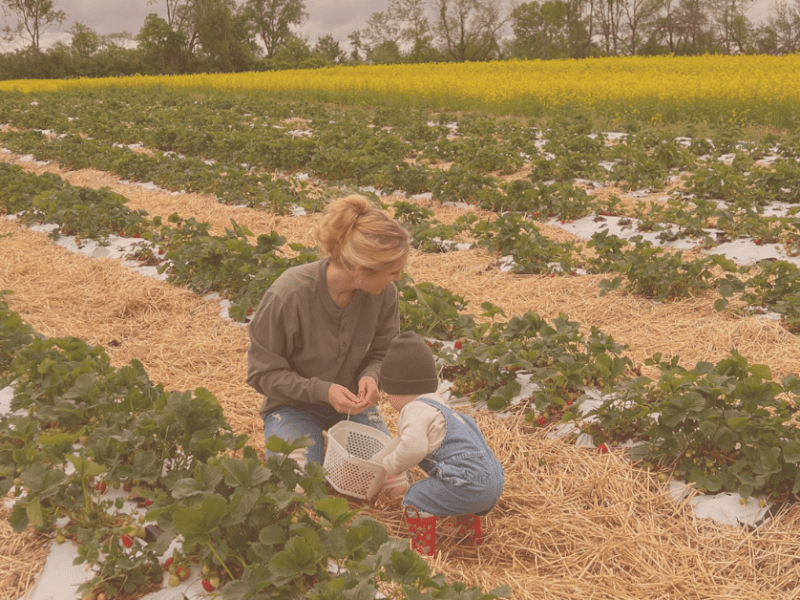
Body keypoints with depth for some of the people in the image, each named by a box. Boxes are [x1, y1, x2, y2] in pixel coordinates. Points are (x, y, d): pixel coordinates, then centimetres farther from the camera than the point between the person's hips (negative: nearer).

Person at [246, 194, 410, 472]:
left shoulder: (383, 293, -15)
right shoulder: (288, 295, -28)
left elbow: (382, 352, 2)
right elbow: (263, 372, -17)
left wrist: (370, 376, -22)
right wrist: (323, 390, -28)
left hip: (352, 401, 4)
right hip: (294, 405, -3)